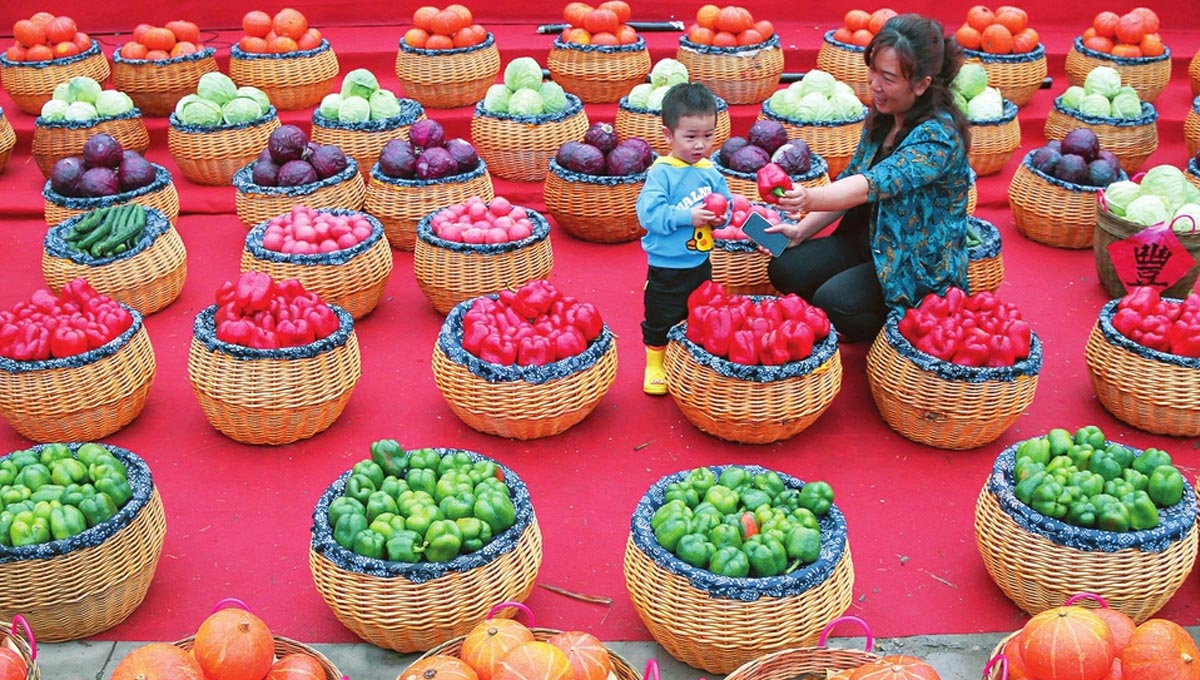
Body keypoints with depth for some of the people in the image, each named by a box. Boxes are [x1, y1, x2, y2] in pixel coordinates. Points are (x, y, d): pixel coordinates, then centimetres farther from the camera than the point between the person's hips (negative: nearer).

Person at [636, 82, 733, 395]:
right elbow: (648, 213, -25)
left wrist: (721, 215, -15)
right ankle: (654, 366, 29)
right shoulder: (661, 172, -17)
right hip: (666, 267, -5)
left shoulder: (710, 171, 0)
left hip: (700, 264, 5)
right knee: (660, 320, 10)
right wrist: (687, 217, -29)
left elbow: (727, 203, 7)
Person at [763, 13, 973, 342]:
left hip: (921, 264, -7)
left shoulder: (939, 136, -24)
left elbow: (875, 183, -39)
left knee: (832, 301, -27)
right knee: (783, 270, -9)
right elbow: (850, 180, 8)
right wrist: (801, 230, -5)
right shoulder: (881, 116, 0)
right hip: (870, 240, 8)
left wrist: (810, 198, -55)